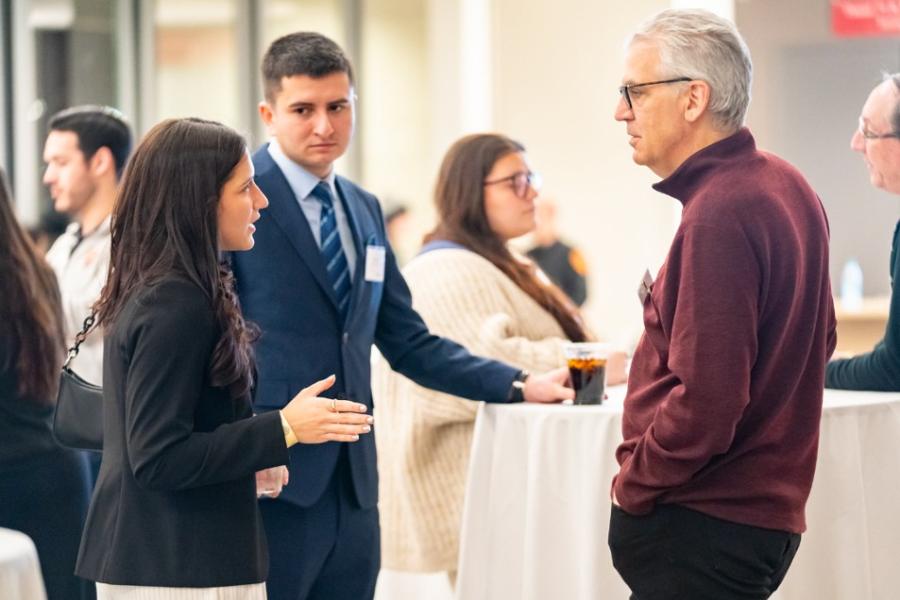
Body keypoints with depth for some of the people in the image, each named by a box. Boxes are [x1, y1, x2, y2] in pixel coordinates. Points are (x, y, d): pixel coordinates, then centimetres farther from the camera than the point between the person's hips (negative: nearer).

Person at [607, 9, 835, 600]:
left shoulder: (717, 217, -21)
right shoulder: (788, 187, 10)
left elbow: (704, 404, -26)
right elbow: (818, 340, 20)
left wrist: (632, 483, -9)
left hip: (702, 530, -10)